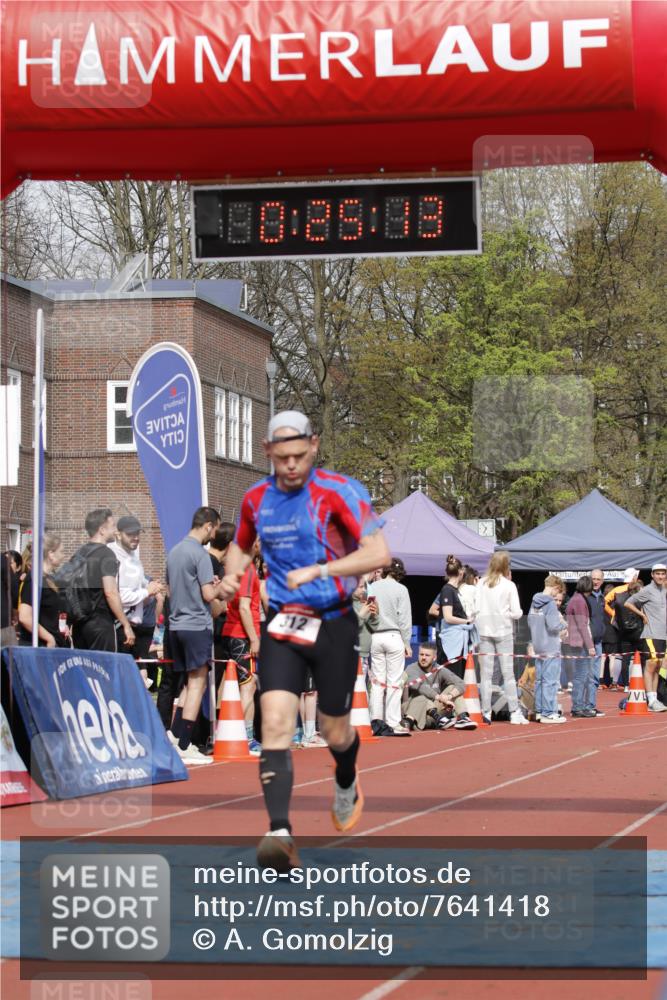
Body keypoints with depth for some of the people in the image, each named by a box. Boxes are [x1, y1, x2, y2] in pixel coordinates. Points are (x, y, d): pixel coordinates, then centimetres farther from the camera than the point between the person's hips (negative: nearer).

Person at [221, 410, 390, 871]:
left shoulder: (338, 491, -11)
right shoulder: (256, 499, 5)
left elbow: (379, 553, -19)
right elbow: (241, 545, 26)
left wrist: (317, 570, -28)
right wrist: (233, 573, 3)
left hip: (334, 624, -3)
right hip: (282, 624, 3)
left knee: (335, 732, 9)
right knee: (276, 724, -17)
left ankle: (346, 783, 46)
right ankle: (281, 834, -24)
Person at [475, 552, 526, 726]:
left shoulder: (481, 584, -1)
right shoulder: (509, 585, -6)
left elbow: (475, 608, -3)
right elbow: (516, 613, -7)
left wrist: (479, 624, 11)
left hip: (485, 631, 2)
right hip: (504, 632, -2)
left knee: (486, 674, 5)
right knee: (508, 673, 2)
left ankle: (486, 713, 4)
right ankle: (515, 713, 1)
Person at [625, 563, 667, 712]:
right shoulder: (647, 591, -7)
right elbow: (628, 603, -5)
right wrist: (643, 615, -6)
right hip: (650, 635, -8)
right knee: (650, 666, -9)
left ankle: (654, 700, 12)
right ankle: (651, 701, -12)